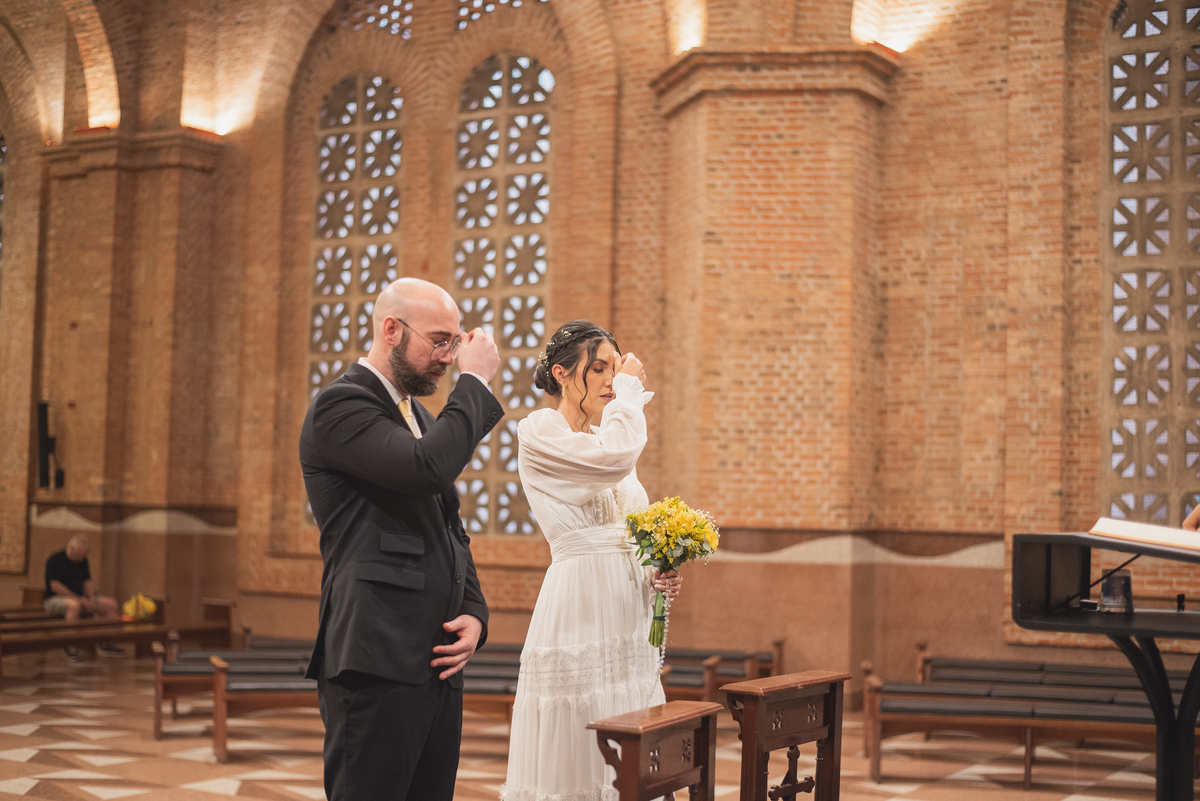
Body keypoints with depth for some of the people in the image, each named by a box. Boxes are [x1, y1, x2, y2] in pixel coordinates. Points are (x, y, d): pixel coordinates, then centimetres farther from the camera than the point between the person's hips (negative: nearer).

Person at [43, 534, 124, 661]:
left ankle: (104, 644, -4)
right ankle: (69, 646, -31)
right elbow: (55, 586, -19)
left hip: (79, 599, 8)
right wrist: (79, 599, -21)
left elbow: (88, 581, 15)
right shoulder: (55, 560, -12)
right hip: (54, 599, -8)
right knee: (74, 605, -42)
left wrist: (91, 598, -6)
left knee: (111, 603, -6)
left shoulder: (82, 560, 11)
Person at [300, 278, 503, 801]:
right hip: (376, 663, -9)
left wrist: (473, 614, 8)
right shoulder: (340, 405, -8)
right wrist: (474, 381, -11)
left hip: (436, 664, 9)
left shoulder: (421, 419, 21)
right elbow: (426, 467, -25)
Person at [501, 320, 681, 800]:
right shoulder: (539, 431, -6)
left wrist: (657, 576, 3)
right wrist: (630, 387, -8)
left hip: (628, 613, 8)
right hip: (579, 611, -8)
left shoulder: (605, 435, 17)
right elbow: (615, 458, -23)